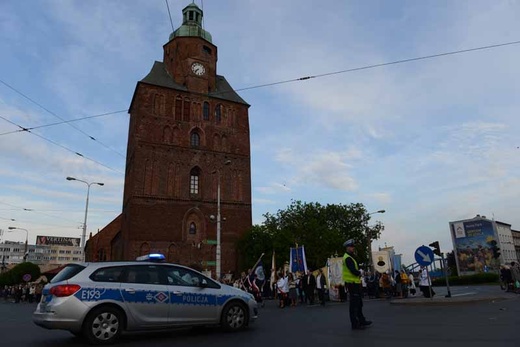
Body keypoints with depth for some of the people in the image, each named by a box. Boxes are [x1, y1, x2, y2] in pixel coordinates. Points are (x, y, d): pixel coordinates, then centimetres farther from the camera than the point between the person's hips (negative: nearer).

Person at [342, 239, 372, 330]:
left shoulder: (350, 257, 18)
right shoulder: (348, 258, -17)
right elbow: (354, 271, -25)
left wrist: (358, 272, -4)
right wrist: (359, 273, -6)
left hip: (355, 283, 11)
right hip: (352, 284, -11)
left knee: (359, 303, 19)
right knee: (354, 304, -5)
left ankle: (362, 321, 30)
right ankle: (355, 324, 1)